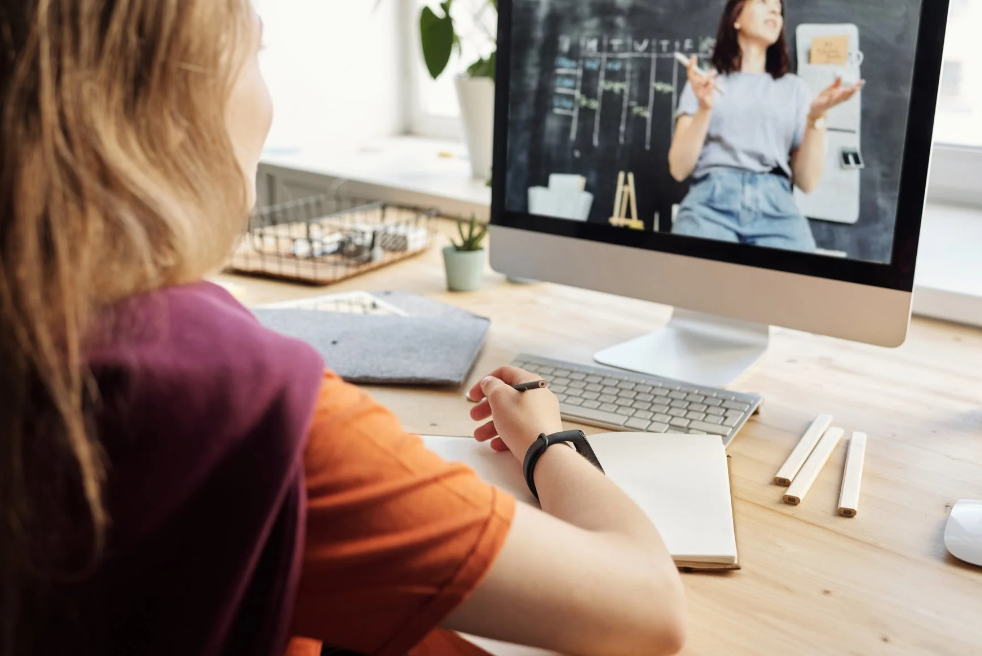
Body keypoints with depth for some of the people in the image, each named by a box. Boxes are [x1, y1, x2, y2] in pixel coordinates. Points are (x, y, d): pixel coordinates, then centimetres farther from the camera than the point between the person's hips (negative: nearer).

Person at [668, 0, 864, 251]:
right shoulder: (704, 81, 17)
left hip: (776, 208, 2)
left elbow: (807, 181, 11)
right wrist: (704, 109, -6)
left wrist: (816, 116, -2)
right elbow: (679, 169, 6)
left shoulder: (793, 87, 20)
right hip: (711, 202, -1)